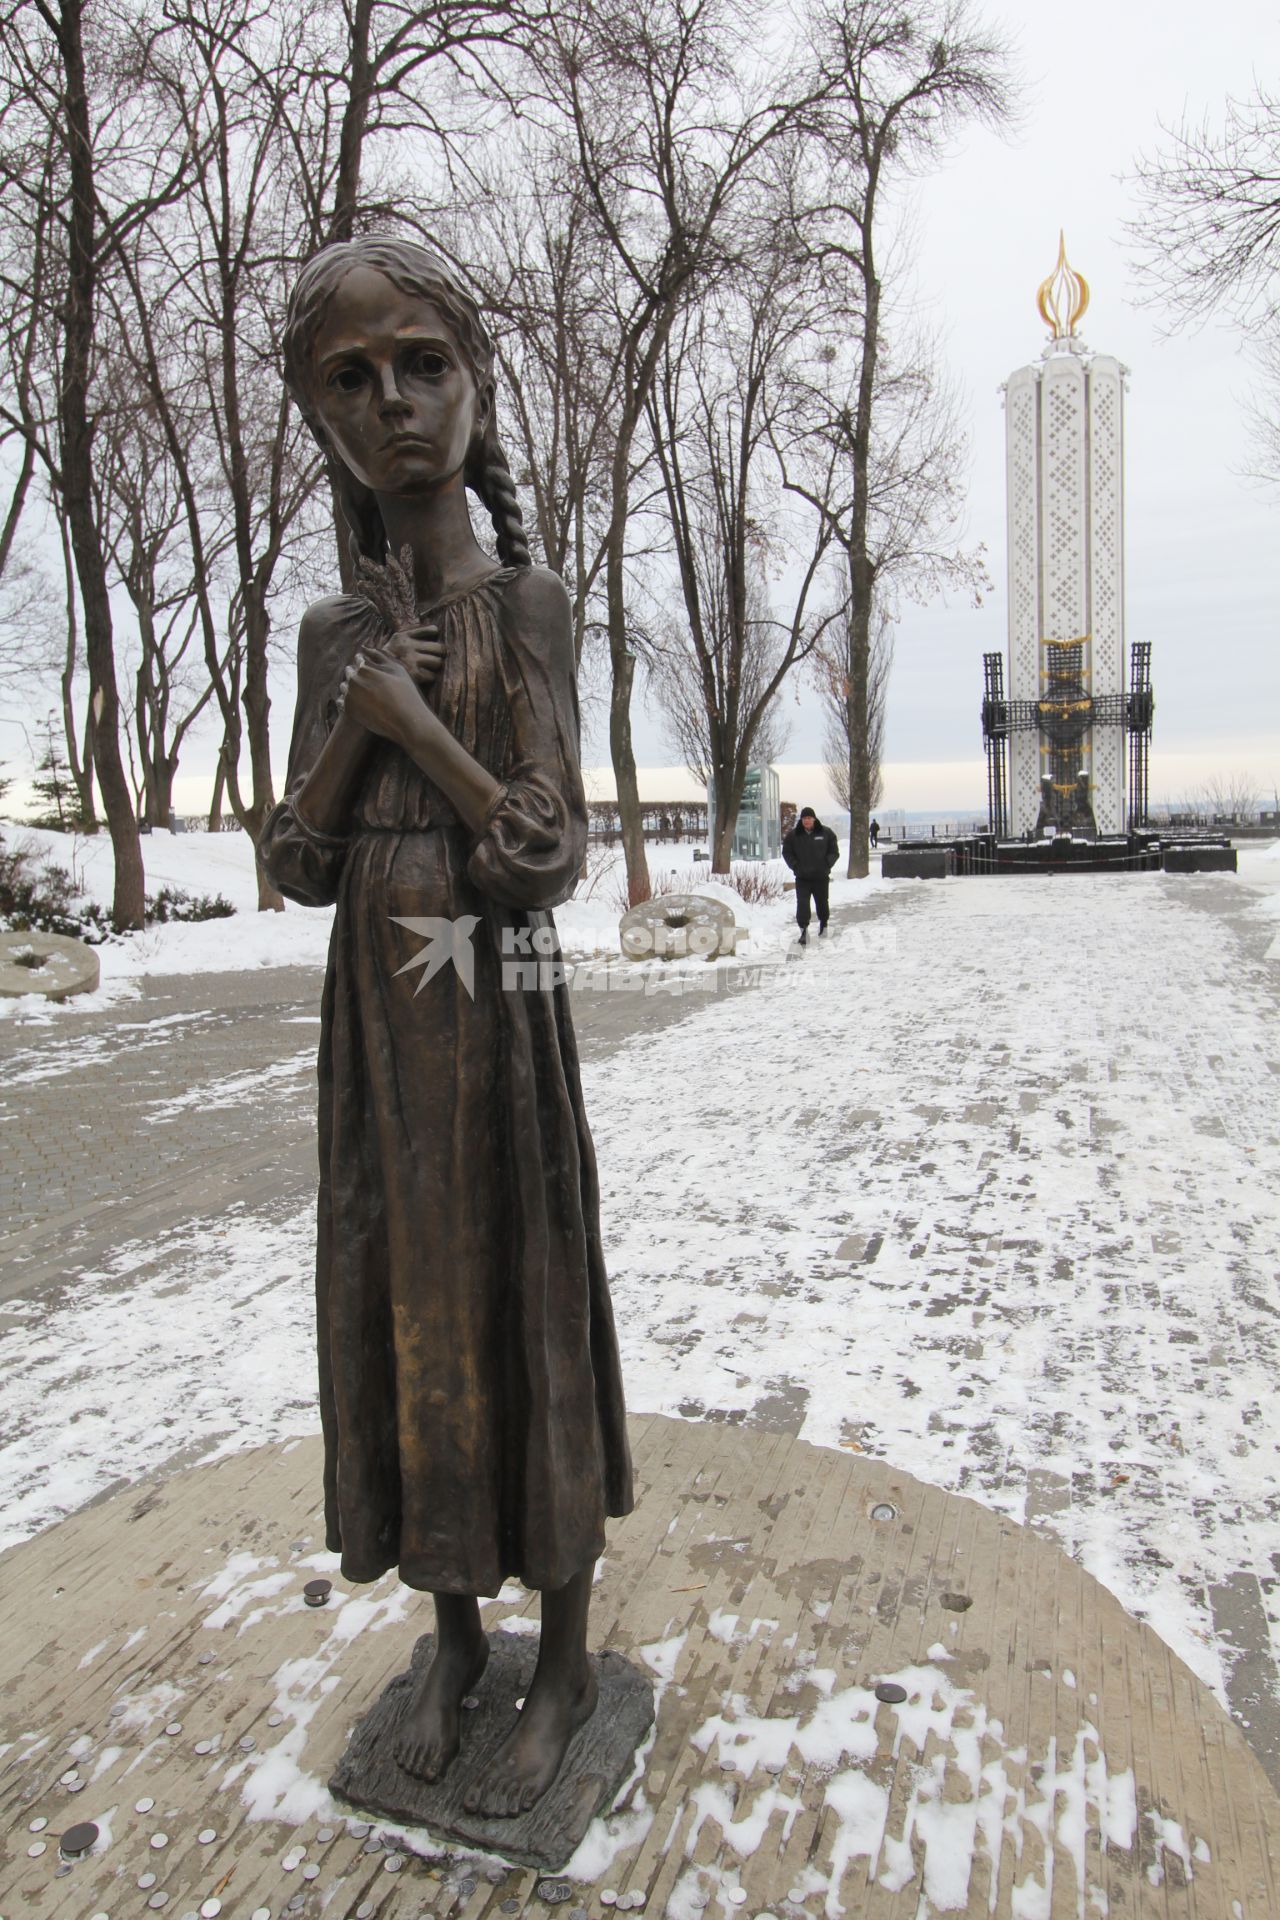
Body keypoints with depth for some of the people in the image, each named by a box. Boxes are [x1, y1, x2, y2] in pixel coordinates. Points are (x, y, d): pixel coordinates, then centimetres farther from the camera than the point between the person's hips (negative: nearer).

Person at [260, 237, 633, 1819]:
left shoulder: (527, 604, -6)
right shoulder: (333, 633, 8)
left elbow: (552, 862, -13)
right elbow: (298, 868, 3)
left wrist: (414, 720, -16)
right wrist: (356, 712, -9)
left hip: (499, 1030, -4)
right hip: (374, 1029, 5)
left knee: (521, 1321, 7)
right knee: (405, 1321, 14)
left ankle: (564, 1659, 30)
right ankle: (454, 1631, 37)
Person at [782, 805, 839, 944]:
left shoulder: (826, 833, -1)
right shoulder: (793, 835, -2)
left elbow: (834, 852, 5)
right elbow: (786, 852, 6)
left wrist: (826, 865, -7)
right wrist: (795, 866, -5)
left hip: (821, 877, 1)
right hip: (802, 878, -1)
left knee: (822, 903, 14)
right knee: (802, 904, -13)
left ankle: (823, 924, 39)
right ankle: (803, 930, -10)